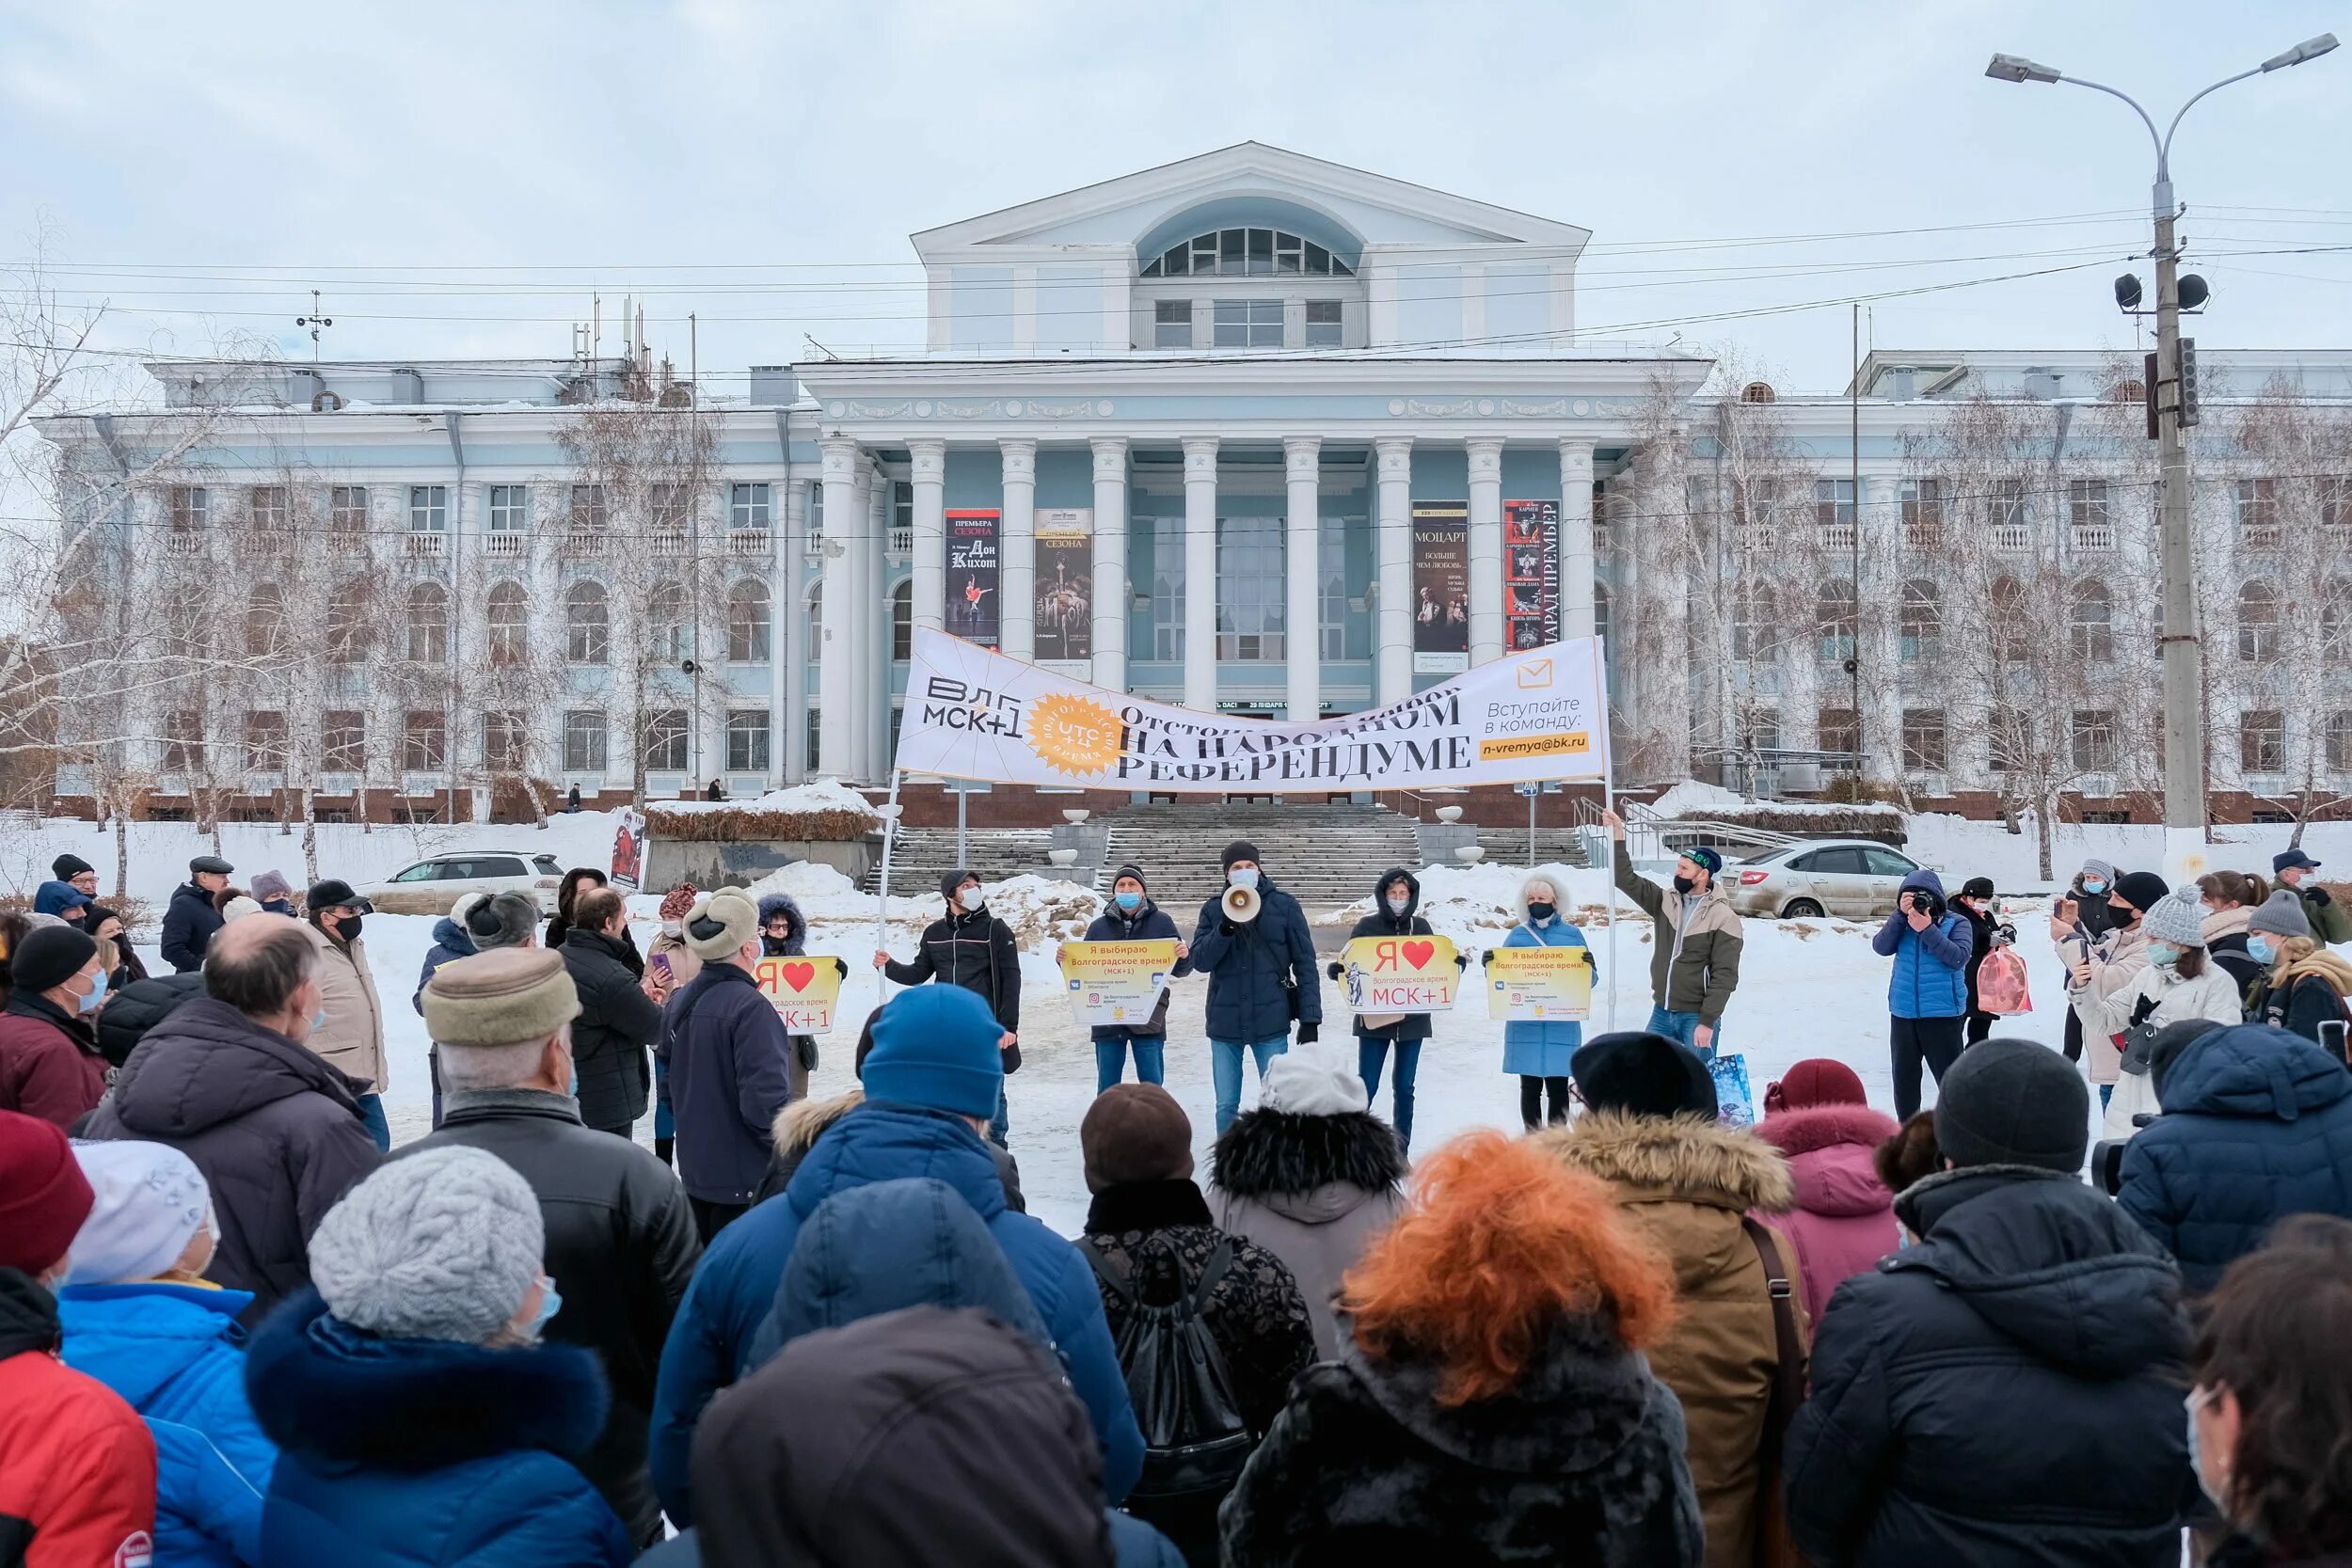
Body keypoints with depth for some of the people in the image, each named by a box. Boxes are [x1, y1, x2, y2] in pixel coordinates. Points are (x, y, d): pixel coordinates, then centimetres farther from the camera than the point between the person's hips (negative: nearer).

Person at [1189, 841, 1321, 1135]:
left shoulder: (1284, 905, 0)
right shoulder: (1213, 909, 6)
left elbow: (1305, 964, 0)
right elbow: (1199, 960, -3)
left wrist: (1310, 1018, -5)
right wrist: (1225, 929, -19)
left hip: (1271, 1021, -2)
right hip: (1225, 1022, 2)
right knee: (1226, 1107, 7)